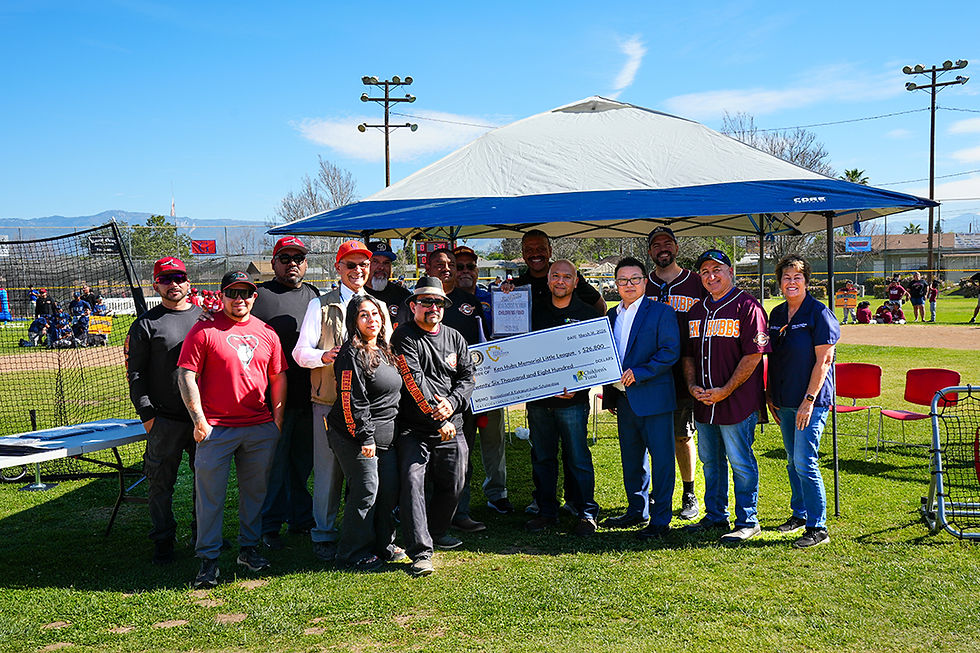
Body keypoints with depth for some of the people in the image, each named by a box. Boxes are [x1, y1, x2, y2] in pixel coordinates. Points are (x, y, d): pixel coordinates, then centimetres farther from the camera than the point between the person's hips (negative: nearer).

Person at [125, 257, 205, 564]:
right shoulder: (146, 324, 1)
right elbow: (135, 372, -1)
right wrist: (146, 413, -8)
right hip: (164, 419, -3)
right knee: (160, 481, 3)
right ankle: (163, 539, 16)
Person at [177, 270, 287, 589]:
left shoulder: (266, 332, 9)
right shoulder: (204, 330, -3)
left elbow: (278, 376, 14)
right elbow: (186, 375, -5)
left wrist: (278, 419, 10)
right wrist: (199, 420, -10)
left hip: (261, 428, 4)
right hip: (216, 428, -4)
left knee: (255, 490, 12)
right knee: (210, 494, 0)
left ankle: (249, 547, 27)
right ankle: (208, 559, 10)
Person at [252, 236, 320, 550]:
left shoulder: (314, 295, 15)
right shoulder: (259, 295, -1)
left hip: (309, 395, 5)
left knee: (304, 460, 15)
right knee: (275, 462, 2)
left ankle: (301, 518, 29)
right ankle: (270, 525, 15)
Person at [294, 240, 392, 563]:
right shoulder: (320, 305, 7)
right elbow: (300, 352, 0)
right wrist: (323, 356, -21)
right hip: (329, 402, -2)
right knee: (328, 470, 2)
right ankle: (324, 536, 15)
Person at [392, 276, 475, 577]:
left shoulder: (454, 338, 14)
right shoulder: (404, 337, -5)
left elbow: (467, 377, 9)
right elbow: (414, 381, -14)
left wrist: (452, 403, -11)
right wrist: (436, 417, -17)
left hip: (451, 427, 6)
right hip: (414, 428, -5)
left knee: (454, 484, 12)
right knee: (412, 480, -16)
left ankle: (435, 531, 36)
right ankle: (421, 552, -12)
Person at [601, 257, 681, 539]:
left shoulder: (661, 312, -5)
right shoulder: (612, 315, 14)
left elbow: (671, 352, -12)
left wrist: (640, 372, -21)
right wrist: (608, 394, 14)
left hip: (653, 397, -7)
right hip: (624, 398, 7)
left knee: (661, 459, -1)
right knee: (631, 459, 16)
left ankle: (660, 519, 5)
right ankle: (637, 511, 30)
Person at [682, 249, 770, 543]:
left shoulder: (747, 307, -8)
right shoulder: (697, 311, 14)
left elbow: (753, 356, -14)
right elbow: (688, 354, 19)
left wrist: (725, 391, -17)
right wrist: (692, 385, 2)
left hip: (738, 402, -7)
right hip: (703, 402, 7)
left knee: (741, 463, 0)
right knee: (710, 461, 16)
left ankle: (747, 521, 11)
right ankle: (715, 516, 29)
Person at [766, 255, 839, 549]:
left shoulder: (819, 313, -9)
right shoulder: (777, 314, 11)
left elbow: (823, 360, -14)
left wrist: (809, 400, -18)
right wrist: (769, 394, 14)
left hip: (811, 400, -7)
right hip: (784, 401, 7)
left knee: (805, 462, -10)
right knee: (792, 461, 14)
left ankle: (817, 527, -3)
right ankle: (799, 513, 28)